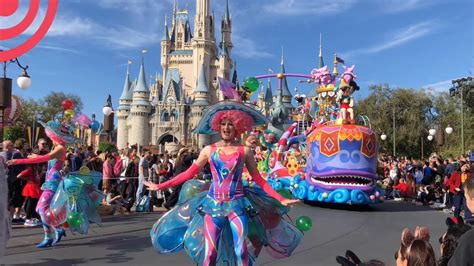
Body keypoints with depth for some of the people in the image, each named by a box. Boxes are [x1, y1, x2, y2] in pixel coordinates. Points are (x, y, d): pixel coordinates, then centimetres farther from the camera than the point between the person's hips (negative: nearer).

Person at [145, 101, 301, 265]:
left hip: (237, 204, -1)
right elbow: (189, 173, 8)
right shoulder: (209, 150, 4)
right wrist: (160, 186, 7)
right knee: (210, 252, 2)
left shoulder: (244, 151, 1)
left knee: (242, 252, -2)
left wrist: (280, 199, 0)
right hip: (213, 204, 1)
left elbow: (259, 180, 5)